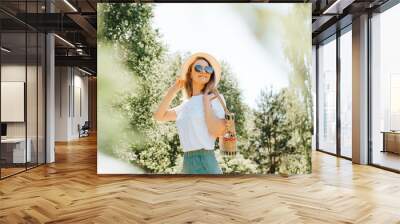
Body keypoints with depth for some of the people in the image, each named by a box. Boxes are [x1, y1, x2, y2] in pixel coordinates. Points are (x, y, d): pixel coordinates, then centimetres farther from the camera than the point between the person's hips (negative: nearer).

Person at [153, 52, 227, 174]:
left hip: (205, 163, -6)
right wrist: (174, 90, 12)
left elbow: (217, 131, -15)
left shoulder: (215, 98, -2)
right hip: (187, 163, 7)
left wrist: (206, 100, -7)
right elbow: (159, 116, 17)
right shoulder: (186, 104, 16)